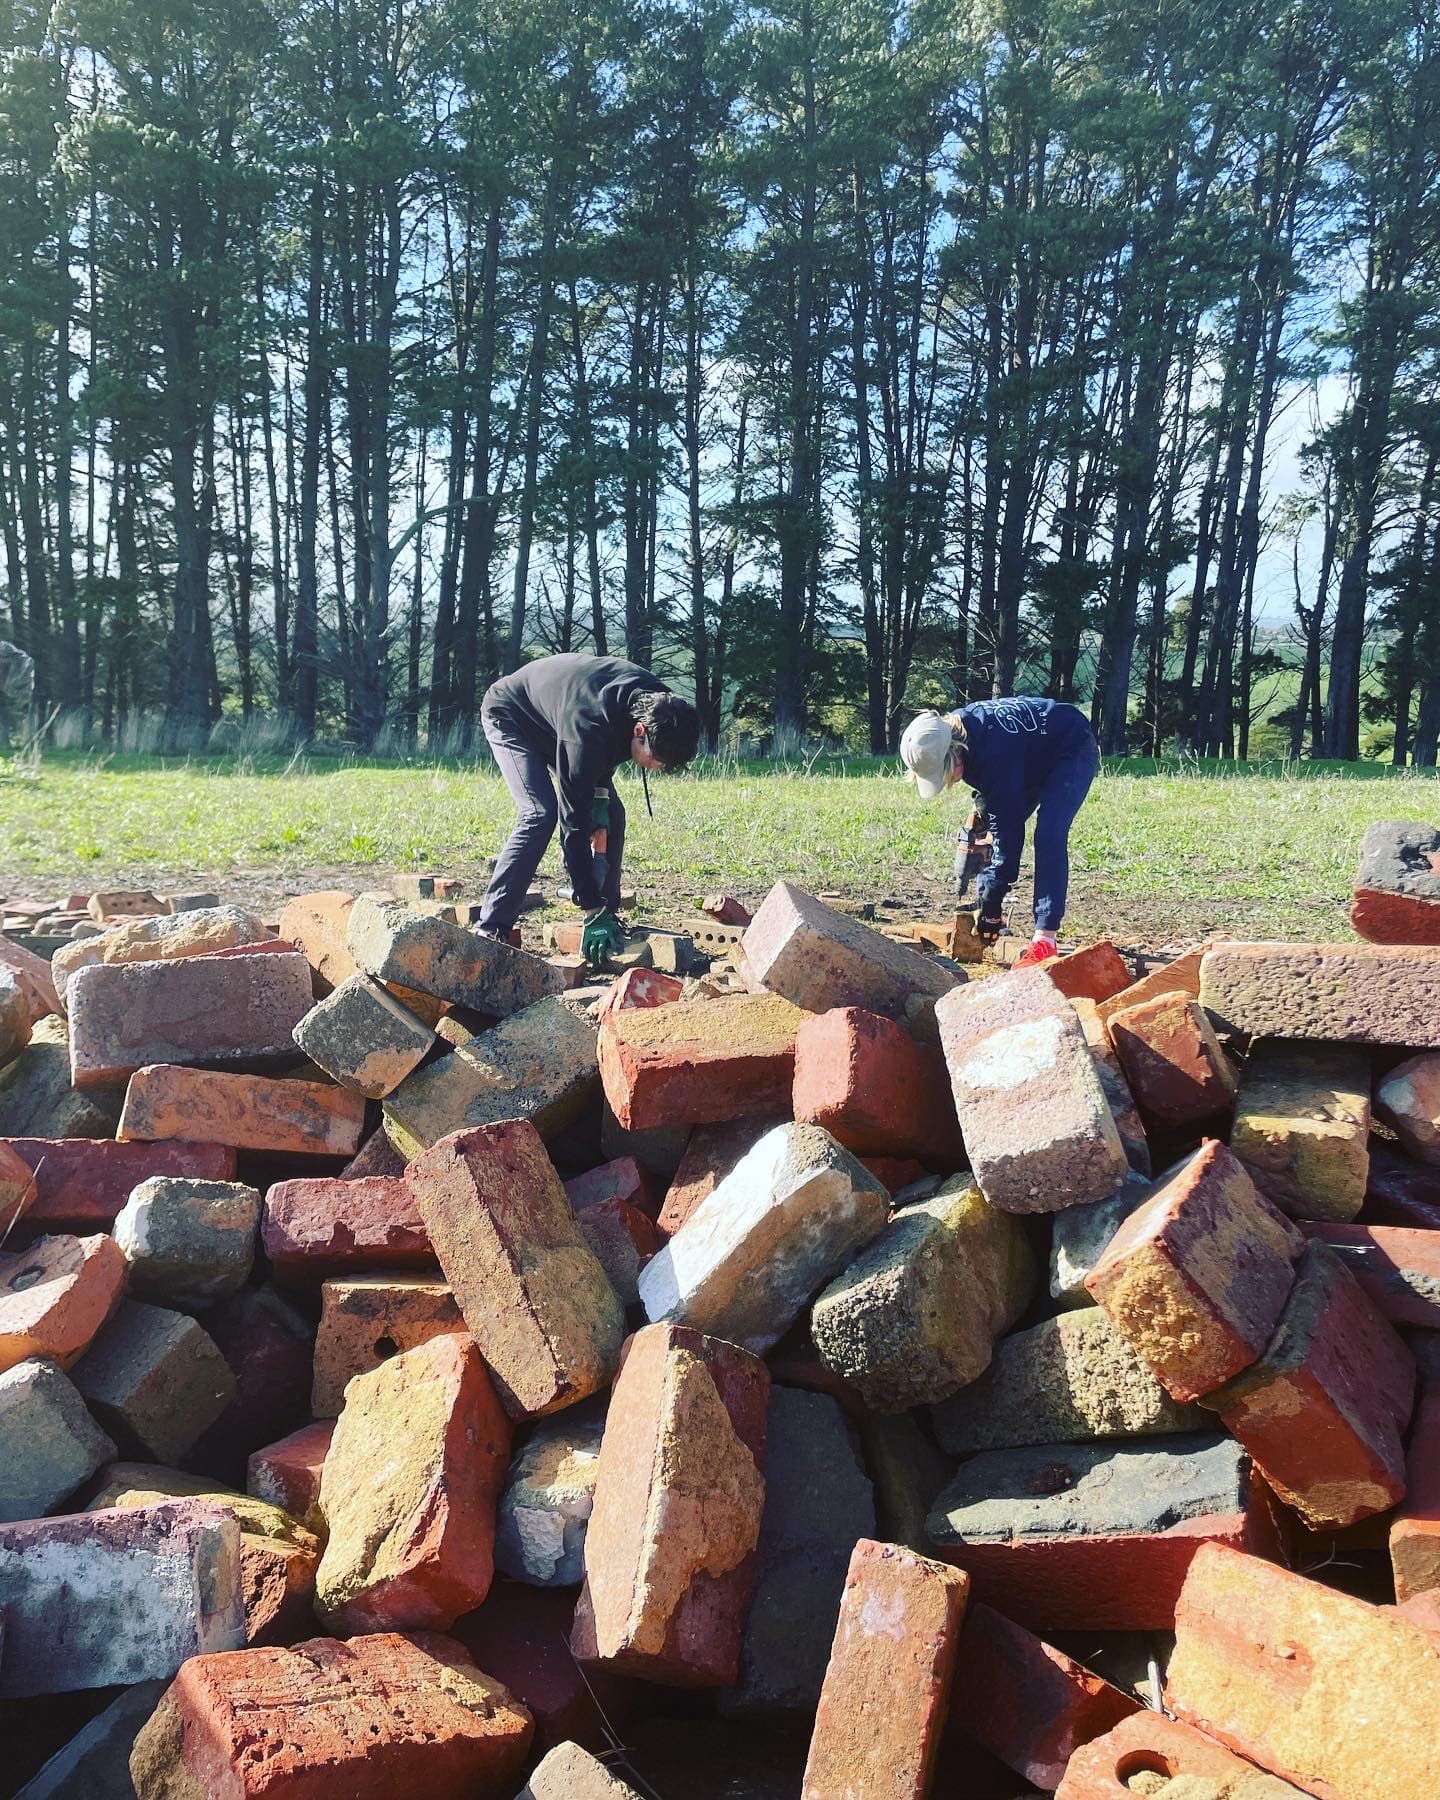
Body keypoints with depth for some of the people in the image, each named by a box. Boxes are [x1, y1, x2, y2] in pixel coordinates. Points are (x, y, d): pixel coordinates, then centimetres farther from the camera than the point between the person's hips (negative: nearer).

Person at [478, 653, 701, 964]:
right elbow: (573, 823, -41)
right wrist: (592, 911, -40)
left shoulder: (657, 703, -23)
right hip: (509, 715, -7)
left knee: (610, 813, -4)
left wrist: (601, 790, -13)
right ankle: (491, 929, -22)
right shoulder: (588, 729, -44)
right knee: (540, 813, -25)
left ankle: (609, 918, 6)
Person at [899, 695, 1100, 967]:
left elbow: (1008, 829, -35)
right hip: (1034, 759, 9)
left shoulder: (994, 753, -40)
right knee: (992, 828, 3)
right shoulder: (953, 735, -17)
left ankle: (1045, 940, -29)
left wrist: (992, 902, -30)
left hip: (1073, 751, -9)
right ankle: (982, 914, 13)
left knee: (1049, 834, -26)